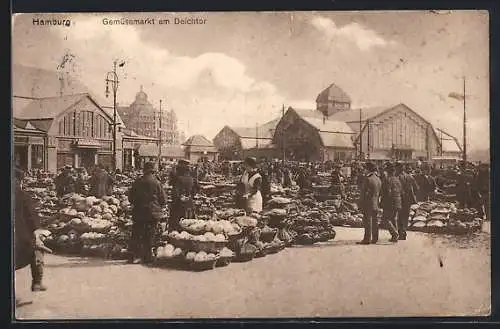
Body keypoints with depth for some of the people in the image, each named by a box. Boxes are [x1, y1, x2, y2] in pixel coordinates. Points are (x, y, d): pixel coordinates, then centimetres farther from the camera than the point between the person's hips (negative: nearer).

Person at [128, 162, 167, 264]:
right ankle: (147, 257, 9)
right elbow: (163, 200, -4)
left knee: (136, 234, 10)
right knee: (149, 236, 5)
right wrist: (159, 207, 16)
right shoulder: (156, 183, -8)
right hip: (153, 212, -2)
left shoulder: (137, 182, 1)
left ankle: (134, 256, 9)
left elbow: (130, 197, 9)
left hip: (138, 212, 3)